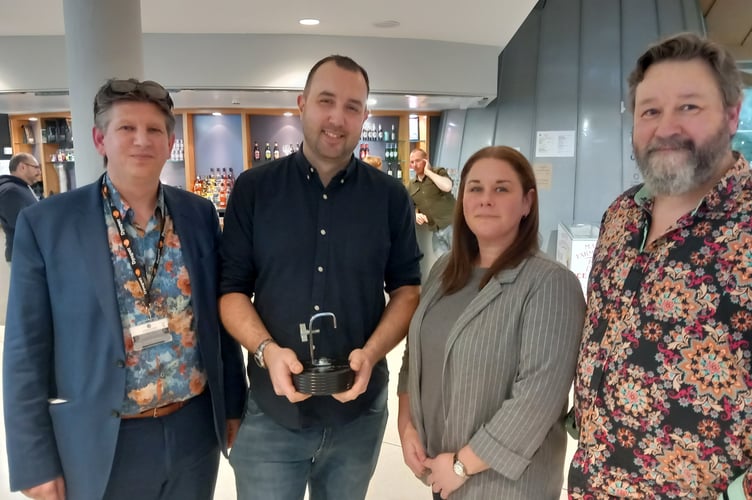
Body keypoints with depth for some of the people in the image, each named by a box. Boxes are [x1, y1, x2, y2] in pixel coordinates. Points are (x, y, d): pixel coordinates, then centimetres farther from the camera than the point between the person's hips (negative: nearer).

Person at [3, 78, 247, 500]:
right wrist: (36, 462, -5)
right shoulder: (45, 223, -9)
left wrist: (233, 404, 9)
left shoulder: (200, 214, -1)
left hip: (196, 428, 3)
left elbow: (220, 315, 5)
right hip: (102, 443, -2)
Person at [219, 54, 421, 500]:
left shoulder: (390, 197, -1)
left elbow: (408, 289, 2)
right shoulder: (253, 189, -3)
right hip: (271, 412, -1)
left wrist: (372, 353, -15)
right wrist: (267, 350, -19)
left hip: (359, 411, 1)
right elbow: (231, 289, -1)